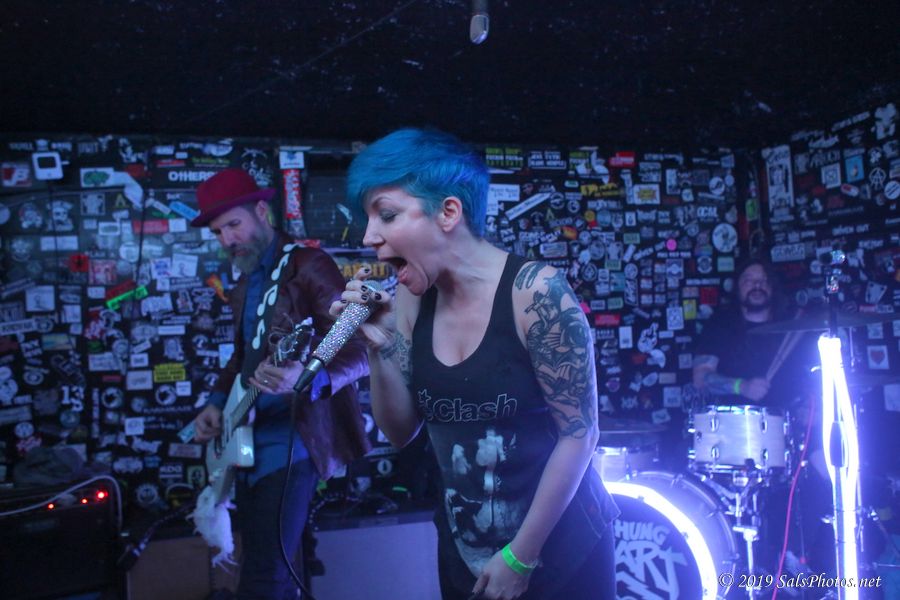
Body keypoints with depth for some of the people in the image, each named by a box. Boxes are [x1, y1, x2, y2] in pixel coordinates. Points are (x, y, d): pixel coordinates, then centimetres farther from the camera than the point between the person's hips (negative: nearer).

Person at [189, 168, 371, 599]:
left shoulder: (308, 266, -12)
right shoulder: (243, 284, 15)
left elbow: (358, 352, -17)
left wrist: (309, 379, -36)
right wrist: (217, 402, 8)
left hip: (292, 438, -8)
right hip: (248, 440, 8)